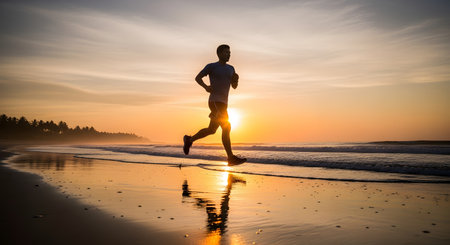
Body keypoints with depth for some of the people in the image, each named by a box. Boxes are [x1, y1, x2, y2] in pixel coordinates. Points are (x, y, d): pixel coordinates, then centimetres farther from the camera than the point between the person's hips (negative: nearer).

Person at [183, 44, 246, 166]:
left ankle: (189, 139, 33)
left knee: (211, 130, 14)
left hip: (223, 104, 8)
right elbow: (197, 78, 5)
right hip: (215, 102, -8)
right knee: (227, 127, -19)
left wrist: (236, 78, -5)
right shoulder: (211, 66, 1)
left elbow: (234, 86, 17)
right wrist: (206, 87, -14)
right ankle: (231, 158, -19)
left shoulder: (230, 68, 18)